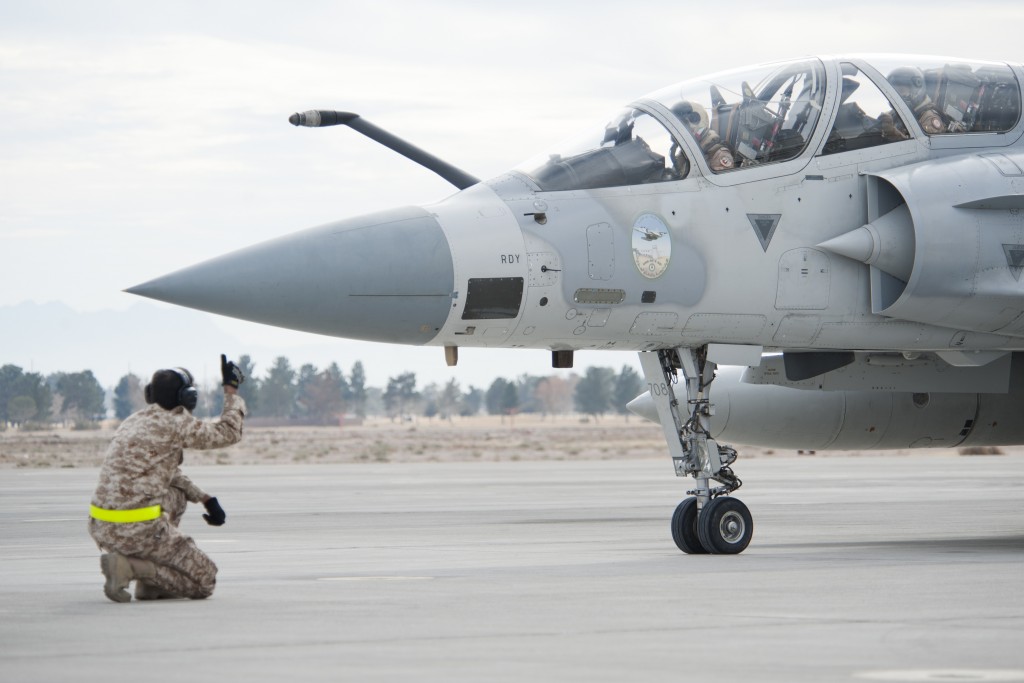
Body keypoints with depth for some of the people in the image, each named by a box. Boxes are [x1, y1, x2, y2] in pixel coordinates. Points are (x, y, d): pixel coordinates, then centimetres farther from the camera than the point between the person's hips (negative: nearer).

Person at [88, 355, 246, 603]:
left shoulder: (134, 422, 19)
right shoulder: (175, 424, -6)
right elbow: (229, 433, 6)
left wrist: (205, 499, 24)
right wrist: (231, 388, 18)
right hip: (139, 530, -8)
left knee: (176, 495, 33)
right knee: (205, 581, 7)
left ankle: (150, 584, 19)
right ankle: (130, 567, -12)